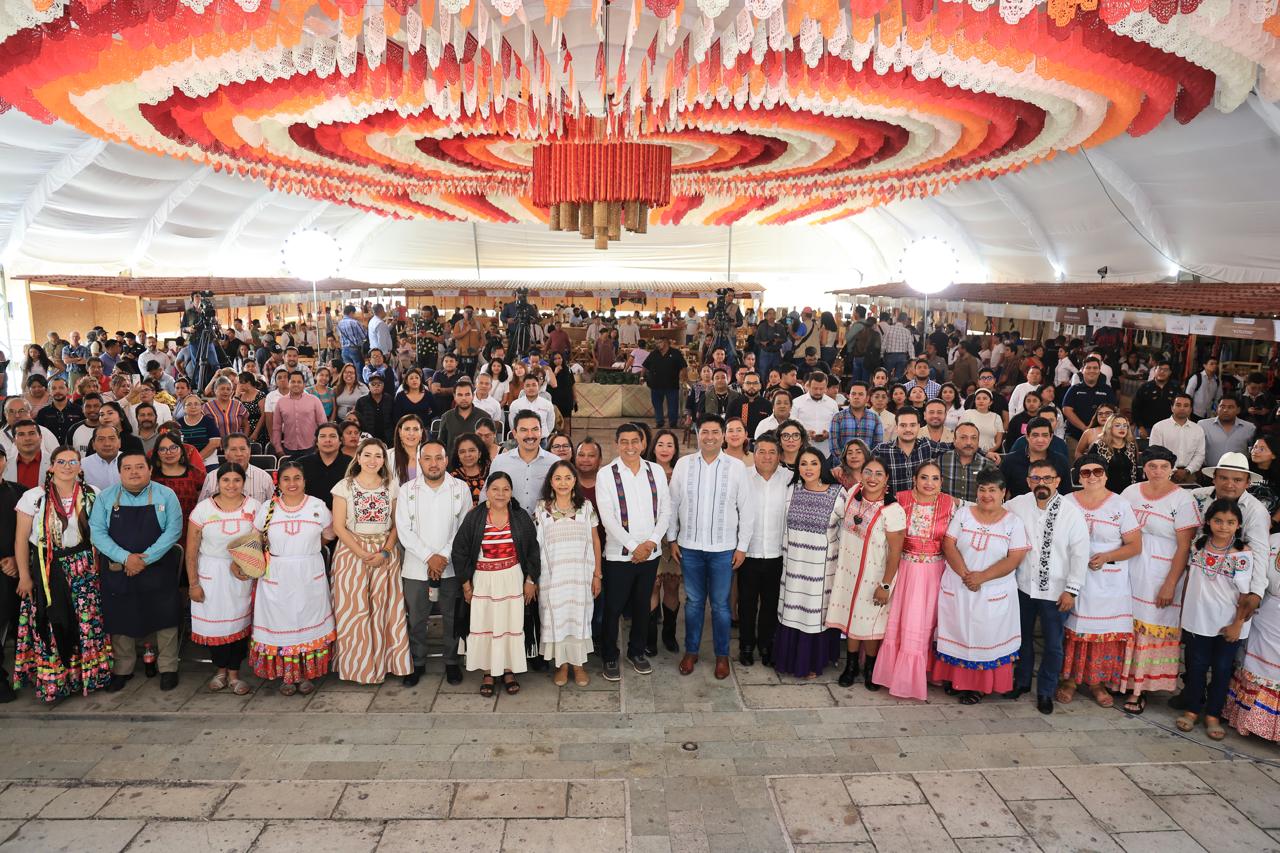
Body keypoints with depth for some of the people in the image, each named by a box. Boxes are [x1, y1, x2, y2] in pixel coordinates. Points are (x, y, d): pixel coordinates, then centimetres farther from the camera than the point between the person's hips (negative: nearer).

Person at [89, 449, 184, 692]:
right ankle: (122, 669, 29)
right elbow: (97, 532, -5)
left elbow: (173, 530, -9)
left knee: (164, 618, 4)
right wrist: (125, 558, -17)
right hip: (117, 572, 2)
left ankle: (168, 668, 20)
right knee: (120, 620, 11)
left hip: (158, 570, -1)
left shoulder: (166, 495, -3)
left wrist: (146, 558, -17)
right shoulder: (105, 497, 2)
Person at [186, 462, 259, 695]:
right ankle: (220, 670, 27)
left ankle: (234, 673, 21)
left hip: (243, 575, 0)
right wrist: (193, 583, -2)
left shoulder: (254, 507, -3)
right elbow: (192, 550, -2)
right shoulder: (203, 509, -5)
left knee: (239, 621, 4)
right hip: (211, 574, 0)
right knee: (214, 622, 6)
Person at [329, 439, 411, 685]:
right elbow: (339, 527, -4)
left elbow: (396, 524, 5)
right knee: (354, 610, 0)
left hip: (385, 555, 2)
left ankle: (382, 662, 16)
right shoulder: (345, 486, -1)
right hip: (352, 552, -2)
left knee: (384, 609, 2)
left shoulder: (391, 486, 5)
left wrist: (385, 552, -11)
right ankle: (358, 665, 15)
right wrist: (364, 555, -12)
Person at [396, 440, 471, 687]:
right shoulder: (407, 490, 0)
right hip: (416, 567, 0)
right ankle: (417, 663, 26)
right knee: (416, 618, 8)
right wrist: (429, 557, -12)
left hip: (451, 566, 0)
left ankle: (452, 662, 26)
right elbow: (404, 531, -4)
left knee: (452, 617, 9)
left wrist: (445, 556, -11)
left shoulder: (460, 489, -1)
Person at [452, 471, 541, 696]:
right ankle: (487, 673, 18)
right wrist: (466, 582, 0)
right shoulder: (474, 517, -5)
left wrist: (530, 580, 3)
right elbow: (460, 550, 0)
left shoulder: (521, 517, -2)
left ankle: (509, 670, 22)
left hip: (512, 580, 1)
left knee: (511, 624, 6)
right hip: (483, 580, 0)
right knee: (484, 625, 3)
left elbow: (533, 550, 5)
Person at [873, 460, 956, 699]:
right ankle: (895, 671, 29)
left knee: (923, 623, 6)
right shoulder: (901, 499, -7)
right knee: (897, 621, 9)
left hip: (934, 572, 0)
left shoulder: (950, 504, -6)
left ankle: (913, 676, 24)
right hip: (904, 569, 1)